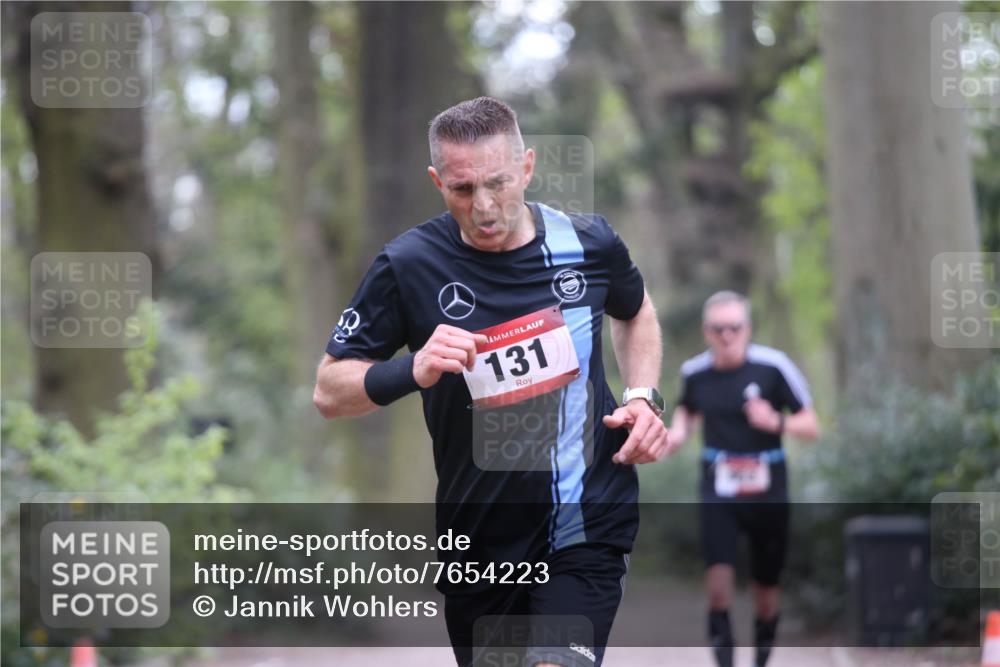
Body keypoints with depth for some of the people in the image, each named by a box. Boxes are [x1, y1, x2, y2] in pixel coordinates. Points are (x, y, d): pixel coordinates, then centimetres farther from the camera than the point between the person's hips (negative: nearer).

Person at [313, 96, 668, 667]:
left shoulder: (590, 243, -4)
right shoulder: (408, 266, -10)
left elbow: (636, 311, 19)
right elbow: (329, 391, -7)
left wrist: (643, 397, 2)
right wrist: (413, 372, -25)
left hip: (589, 527, -1)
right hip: (477, 539, 1)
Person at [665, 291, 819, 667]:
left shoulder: (774, 367, -8)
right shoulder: (694, 372, 1)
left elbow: (811, 427, -4)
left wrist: (777, 423, -24)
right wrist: (679, 428, 2)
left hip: (767, 492, -1)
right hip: (718, 491, 1)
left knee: (766, 589, 8)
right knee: (719, 572, -20)